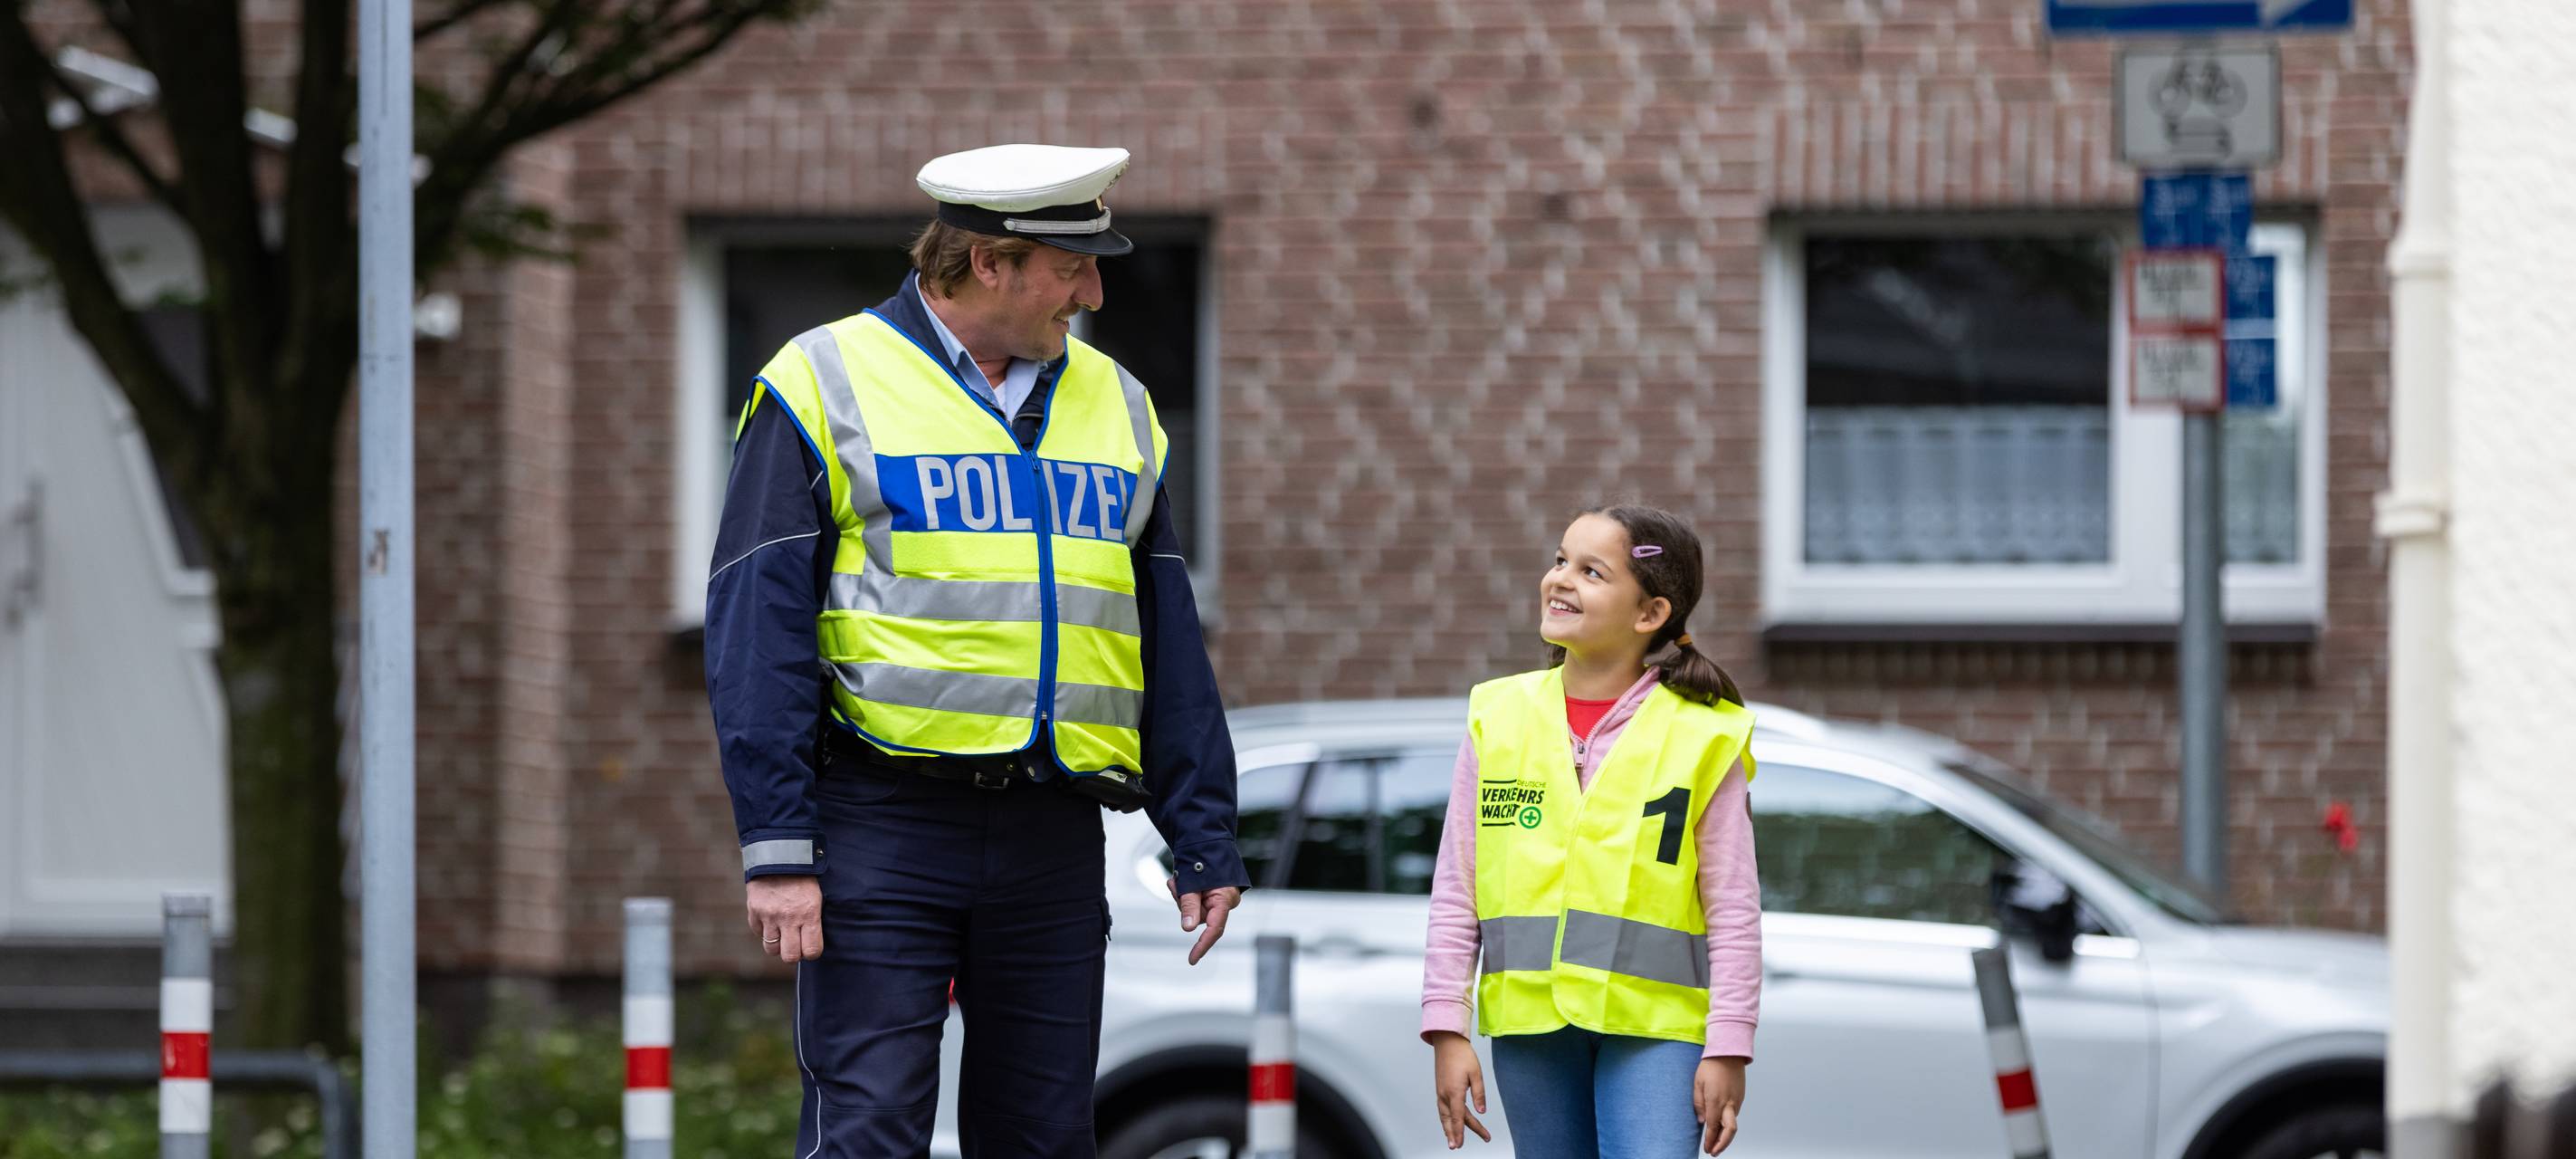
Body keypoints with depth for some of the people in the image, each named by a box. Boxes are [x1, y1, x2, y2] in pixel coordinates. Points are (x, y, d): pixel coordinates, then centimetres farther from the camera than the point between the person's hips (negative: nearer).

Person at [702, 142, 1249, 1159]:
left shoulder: (1116, 406, 16)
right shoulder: (824, 387, -1)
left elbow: (1168, 645, 19)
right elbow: (756, 631, -6)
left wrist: (1203, 842, 12)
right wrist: (775, 846, -14)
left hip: (1052, 840, 5)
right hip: (885, 824, -5)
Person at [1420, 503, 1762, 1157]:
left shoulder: (1703, 735, -2)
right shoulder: (1501, 718, 6)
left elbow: (1735, 908, -1)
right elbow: (1455, 892, 8)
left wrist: (1728, 1047, -6)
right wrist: (1447, 1030, 2)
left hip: (1654, 1025, -3)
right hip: (1530, 1019, 4)